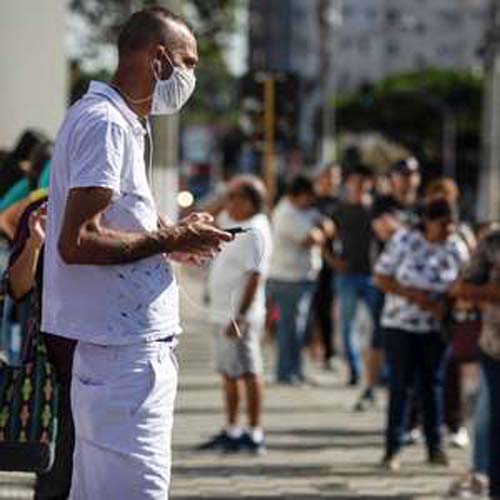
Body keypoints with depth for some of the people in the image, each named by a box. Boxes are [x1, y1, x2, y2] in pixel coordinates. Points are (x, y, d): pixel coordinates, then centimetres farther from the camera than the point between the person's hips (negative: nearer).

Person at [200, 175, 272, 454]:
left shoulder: (254, 232, -17)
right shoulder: (232, 222, 12)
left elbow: (255, 277, -23)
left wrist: (240, 316, -26)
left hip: (240, 316, -10)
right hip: (224, 313, 10)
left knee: (248, 373, -6)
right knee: (229, 373, 16)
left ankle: (255, 435, -4)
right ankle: (232, 432, 25)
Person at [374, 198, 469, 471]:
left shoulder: (457, 249, -3)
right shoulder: (404, 241, -11)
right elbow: (380, 278, -8)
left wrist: (446, 307, -16)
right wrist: (412, 294, -20)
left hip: (436, 328, 3)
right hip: (400, 325, -3)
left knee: (433, 384, 10)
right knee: (400, 385, -2)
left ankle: (435, 447, 19)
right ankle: (392, 450, 4)